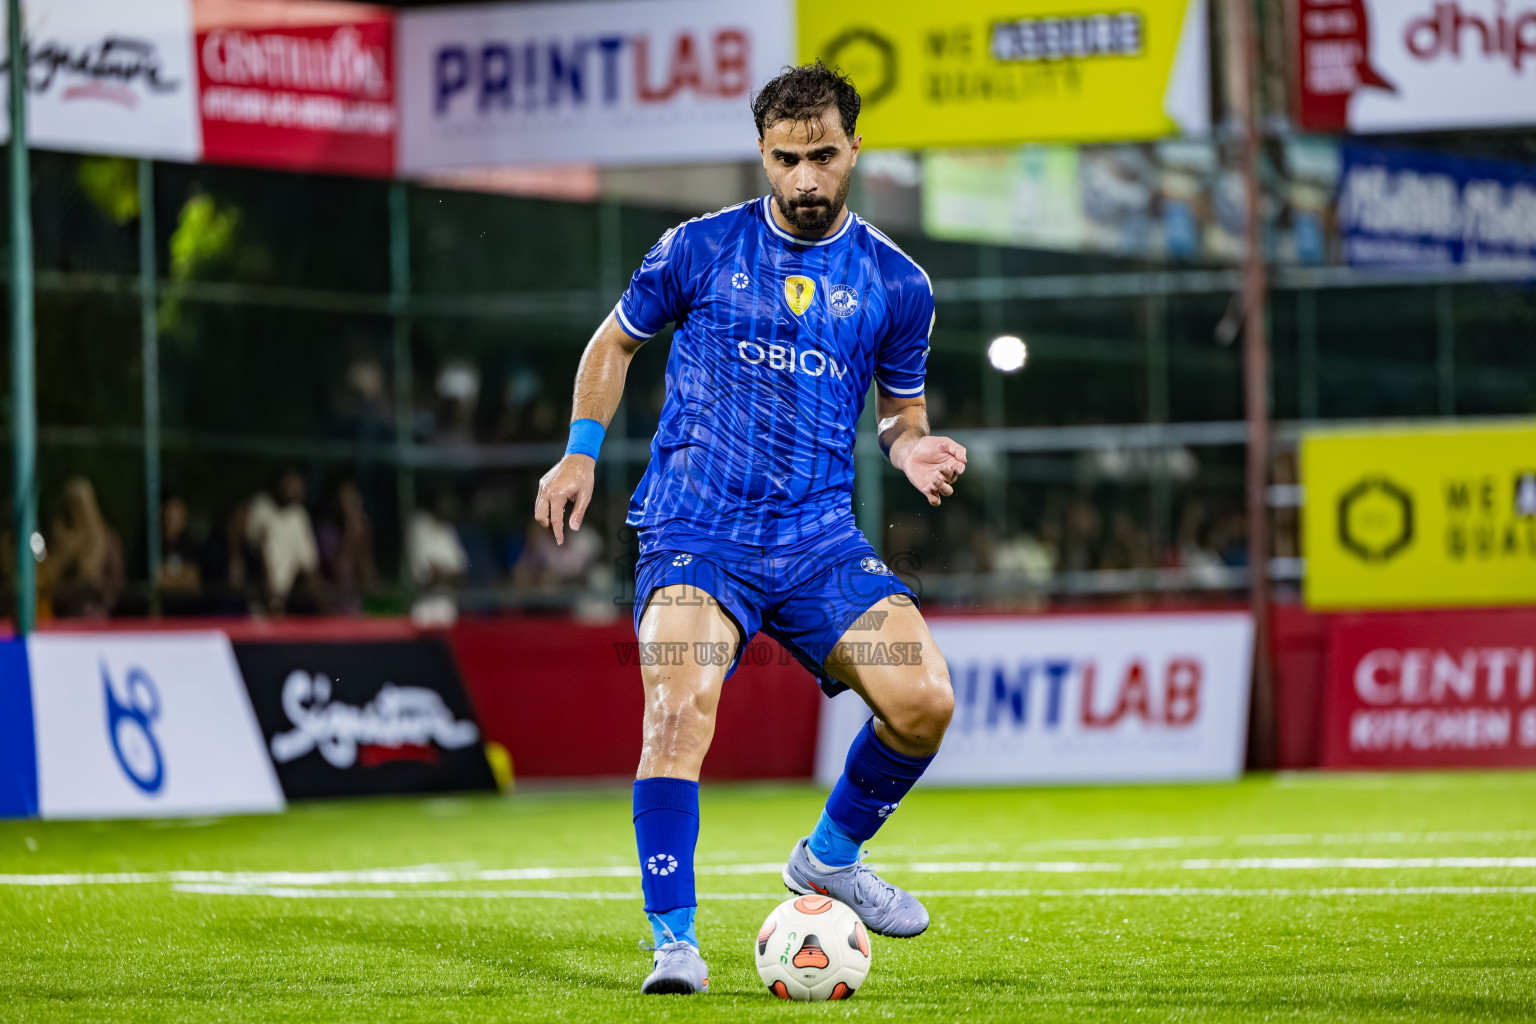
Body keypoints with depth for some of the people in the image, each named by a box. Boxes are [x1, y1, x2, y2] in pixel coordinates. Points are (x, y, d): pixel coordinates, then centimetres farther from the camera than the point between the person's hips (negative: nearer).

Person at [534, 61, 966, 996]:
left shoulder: (896, 285, 7)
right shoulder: (701, 251, 3)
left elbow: (903, 413, 19)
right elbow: (616, 341, 19)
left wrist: (915, 451, -4)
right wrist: (581, 455, 10)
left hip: (820, 537, 2)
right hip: (695, 532, -2)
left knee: (924, 703, -14)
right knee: (680, 709, -25)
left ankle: (832, 856, 13)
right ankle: (673, 940, -18)